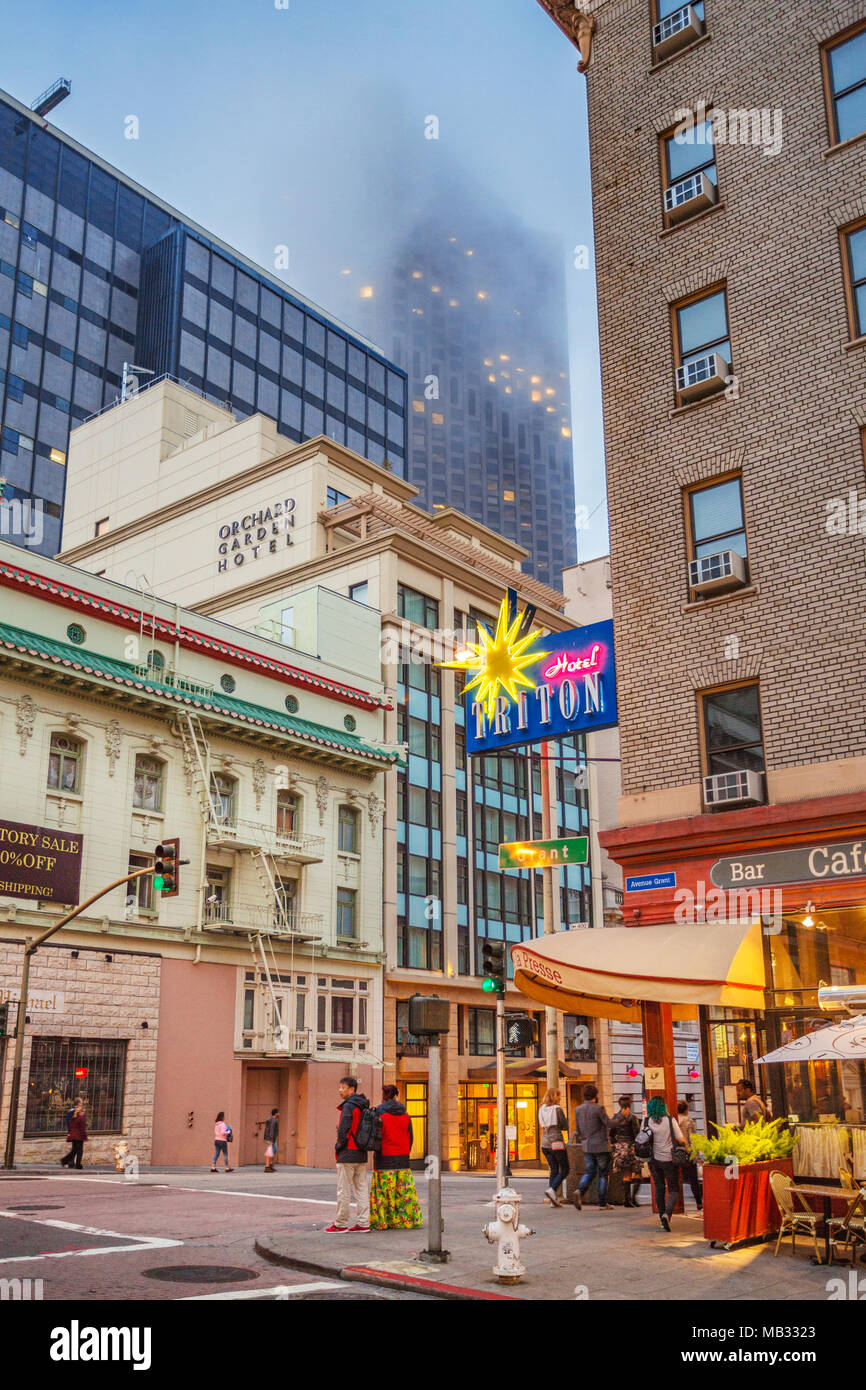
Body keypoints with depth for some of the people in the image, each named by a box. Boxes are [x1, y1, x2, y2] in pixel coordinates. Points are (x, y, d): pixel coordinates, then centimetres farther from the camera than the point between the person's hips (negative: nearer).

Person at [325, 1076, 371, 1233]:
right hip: (362, 1155, 8)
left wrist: (338, 1147, -3)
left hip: (348, 1154, -8)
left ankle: (340, 1223, 4)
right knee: (361, 1188, 10)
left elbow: (343, 1131, -19)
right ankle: (363, 1223, 10)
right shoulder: (363, 1106, 12)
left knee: (343, 1190, -1)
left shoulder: (348, 1106, -14)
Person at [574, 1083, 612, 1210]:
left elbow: (578, 1130, 11)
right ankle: (602, 1203, 9)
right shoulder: (598, 1108, -13)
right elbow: (609, 1124, -13)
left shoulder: (578, 1109, 5)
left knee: (589, 1172, 12)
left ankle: (580, 1190, -15)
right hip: (601, 1146, -5)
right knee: (603, 1175, 6)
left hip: (587, 1147, 5)